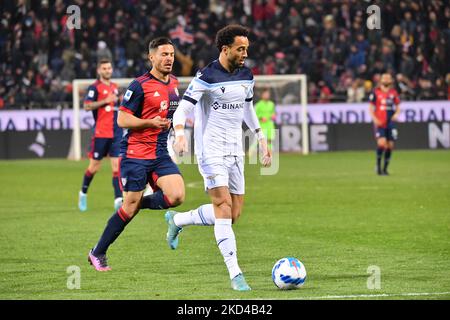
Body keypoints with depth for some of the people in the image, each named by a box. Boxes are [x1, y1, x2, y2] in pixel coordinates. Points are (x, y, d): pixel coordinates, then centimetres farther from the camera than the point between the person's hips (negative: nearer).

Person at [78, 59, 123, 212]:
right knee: (94, 167, 3)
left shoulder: (114, 87, 16)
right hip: (100, 133, -5)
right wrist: (105, 101, -20)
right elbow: (87, 106, -15)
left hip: (115, 132, 5)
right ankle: (83, 193, 25)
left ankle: (118, 199, -11)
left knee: (117, 166, -5)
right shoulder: (95, 87, -5)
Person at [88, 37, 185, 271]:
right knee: (130, 208, -4)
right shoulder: (140, 85, -12)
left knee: (177, 196, -17)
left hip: (161, 154, 6)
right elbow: (122, 119, -13)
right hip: (135, 153, -6)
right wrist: (150, 123, -24)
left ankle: (140, 203, 12)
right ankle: (97, 253, 13)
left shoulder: (174, 83, 11)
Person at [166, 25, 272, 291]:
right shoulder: (206, 77, -13)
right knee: (224, 207, -17)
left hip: (235, 150, 7)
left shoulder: (246, 76, 8)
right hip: (211, 149, -7)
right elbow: (182, 109, -15)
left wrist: (261, 137, 20)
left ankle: (177, 220, 29)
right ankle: (235, 274, -18)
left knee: (233, 215, 6)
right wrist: (180, 134, -33)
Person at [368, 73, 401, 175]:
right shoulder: (376, 92, -1)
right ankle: (378, 165, 0)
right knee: (382, 143, -19)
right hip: (380, 123, -4)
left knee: (390, 146, 2)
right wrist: (375, 119, -13)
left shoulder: (394, 92, 9)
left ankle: (385, 168, 14)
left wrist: (396, 114, -5)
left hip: (391, 123, 4)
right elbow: (371, 108, 2)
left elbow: (398, 107, 17)